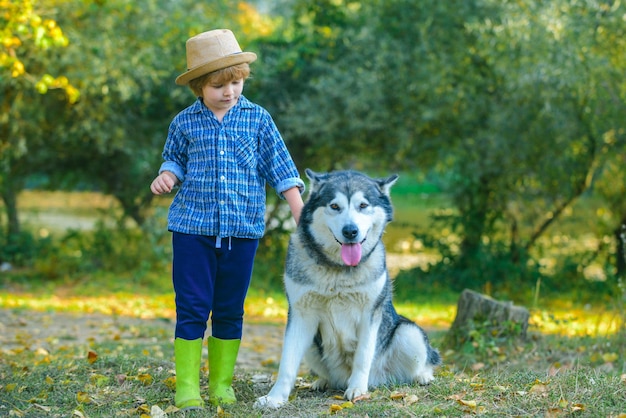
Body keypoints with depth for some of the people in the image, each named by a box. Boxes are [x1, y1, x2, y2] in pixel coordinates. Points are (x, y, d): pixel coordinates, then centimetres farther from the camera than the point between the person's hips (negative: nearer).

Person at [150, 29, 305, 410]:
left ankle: (222, 384, 16)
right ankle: (187, 386, 2)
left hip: (243, 229, 1)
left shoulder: (258, 119, 4)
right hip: (193, 227, -1)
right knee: (192, 308, -3)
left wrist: (301, 214, 1)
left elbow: (280, 167, 6)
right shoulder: (185, 123, 4)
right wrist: (167, 177, -5)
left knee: (230, 311, 7)